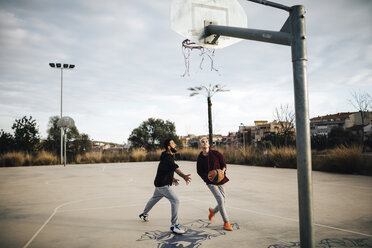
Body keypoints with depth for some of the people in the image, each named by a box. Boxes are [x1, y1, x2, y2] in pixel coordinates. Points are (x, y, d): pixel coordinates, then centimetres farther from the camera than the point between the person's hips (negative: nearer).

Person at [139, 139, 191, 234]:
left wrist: (172, 178, 14)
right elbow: (176, 168, -44)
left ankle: (144, 214, 51)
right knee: (175, 201, -16)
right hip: (163, 185, -11)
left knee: (154, 198, 29)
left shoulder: (169, 156, 8)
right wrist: (184, 176, -61)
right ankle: (174, 225, -12)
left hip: (160, 183, 11)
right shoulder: (168, 158, -24)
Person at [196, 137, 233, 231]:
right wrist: (207, 176, -13)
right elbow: (199, 171, 5)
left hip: (219, 180, 2)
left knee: (223, 200, 8)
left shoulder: (216, 153, -2)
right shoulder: (200, 158, -1)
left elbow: (223, 164, 4)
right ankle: (226, 222, -6)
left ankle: (212, 211, 40)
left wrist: (222, 171, -17)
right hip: (210, 182, -2)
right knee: (220, 199, -16)